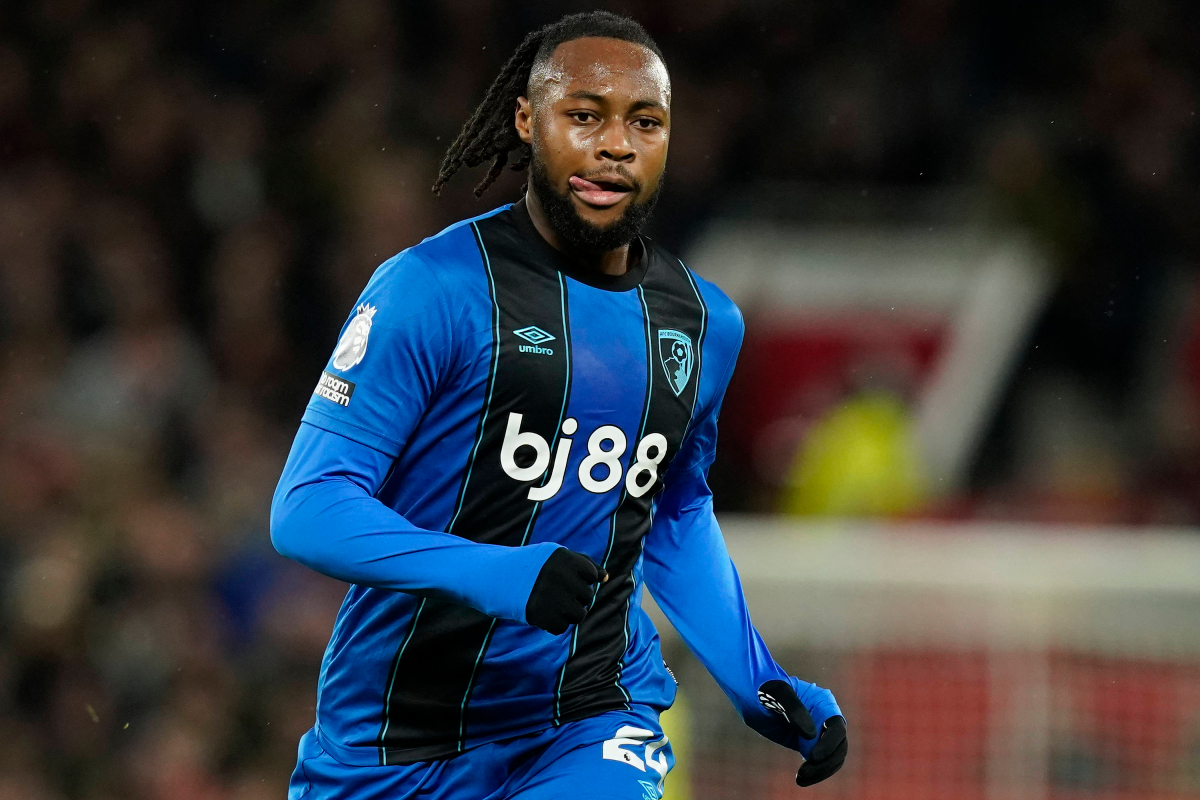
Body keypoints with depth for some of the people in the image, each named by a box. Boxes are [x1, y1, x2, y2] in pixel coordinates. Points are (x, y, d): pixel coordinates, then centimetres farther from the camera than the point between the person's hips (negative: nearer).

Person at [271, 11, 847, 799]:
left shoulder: (705, 323, 7)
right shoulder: (436, 286, -12)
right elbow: (308, 508, -16)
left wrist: (761, 688, 14)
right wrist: (488, 574, -31)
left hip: (588, 725, 3)